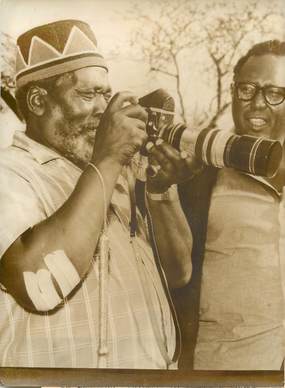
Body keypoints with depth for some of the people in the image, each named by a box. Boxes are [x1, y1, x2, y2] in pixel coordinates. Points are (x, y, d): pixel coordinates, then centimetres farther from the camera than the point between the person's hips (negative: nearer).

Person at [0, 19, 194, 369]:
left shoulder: (115, 173, 6)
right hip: (67, 372, -6)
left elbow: (178, 272, 4)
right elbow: (41, 285, -32)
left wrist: (161, 190, -11)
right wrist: (105, 162, -26)